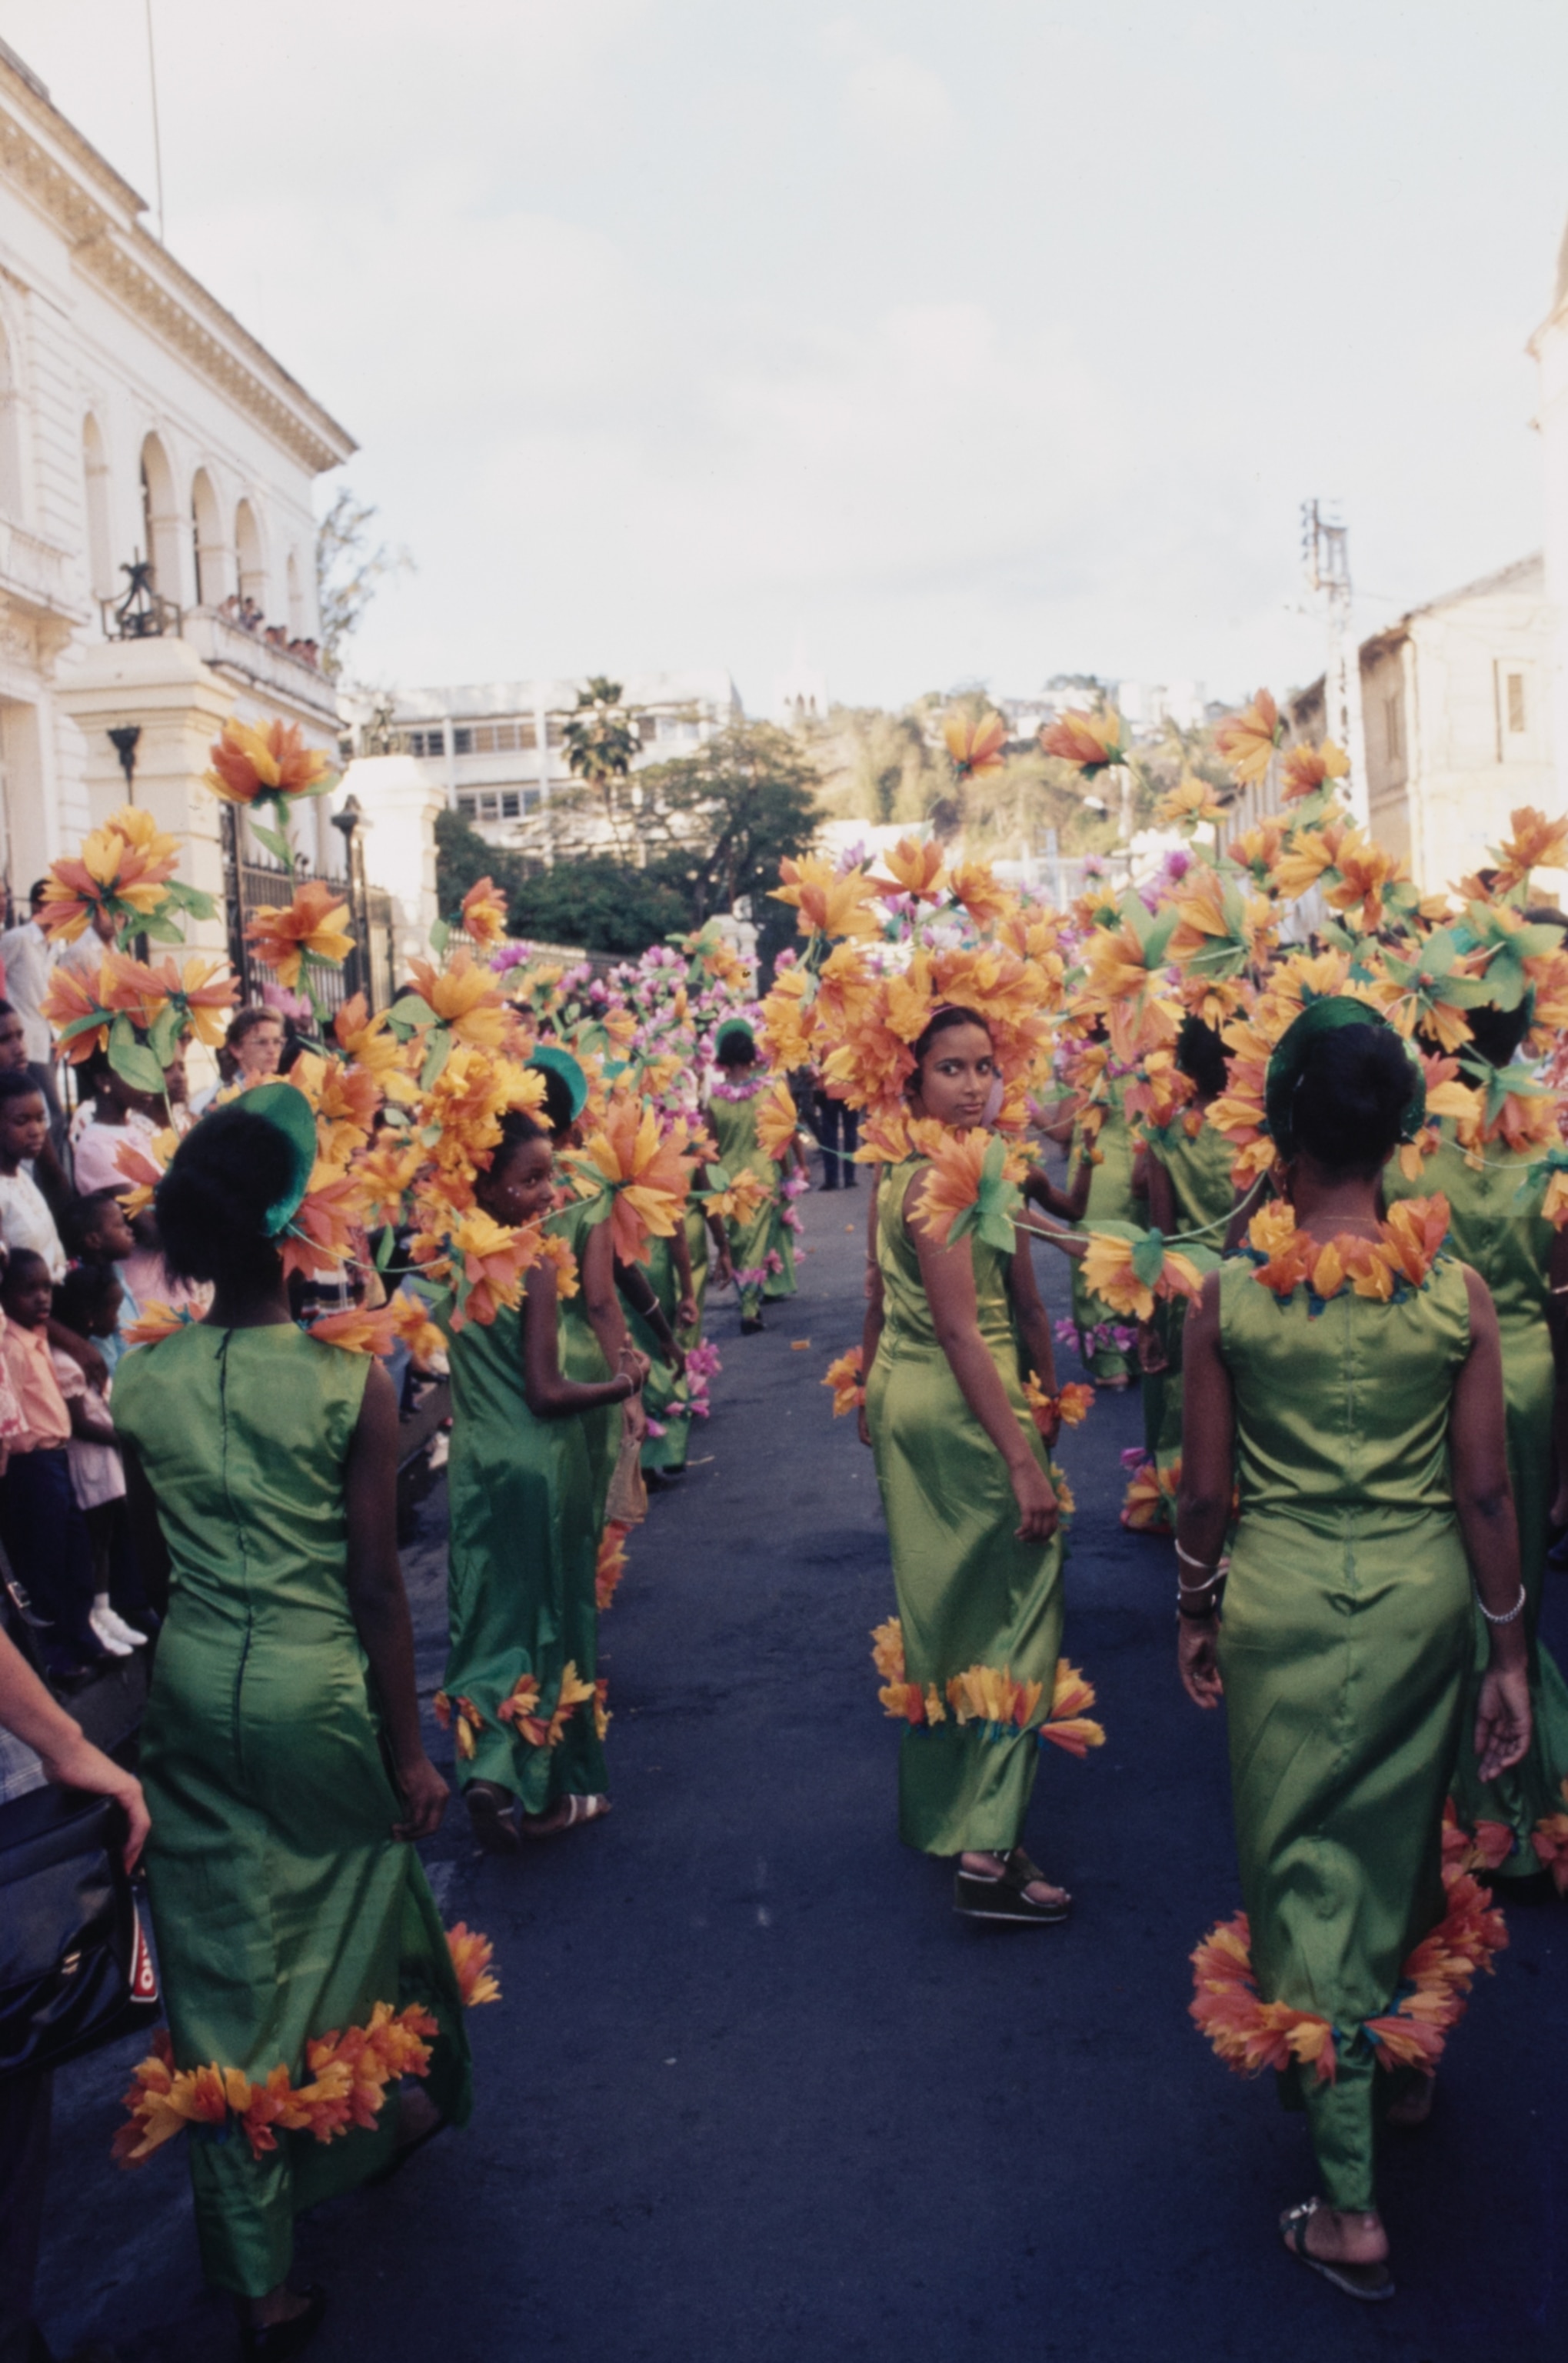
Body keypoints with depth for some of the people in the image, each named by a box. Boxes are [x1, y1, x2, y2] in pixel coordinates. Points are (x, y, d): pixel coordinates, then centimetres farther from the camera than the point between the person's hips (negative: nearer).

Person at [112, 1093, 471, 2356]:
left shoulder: (143, 1380, -4)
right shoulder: (348, 1380, -16)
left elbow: (155, 1563, 6)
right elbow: (377, 1584, -12)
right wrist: (408, 1750, -3)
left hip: (193, 1692, 4)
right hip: (317, 1688, -3)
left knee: (223, 1965, 12)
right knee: (361, 1900, 24)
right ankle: (389, 2106, 50)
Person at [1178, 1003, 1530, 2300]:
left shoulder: (1231, 1294, -11)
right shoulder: (1458, 1292, -8)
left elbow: (1207, 1488, -4)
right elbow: (1486, 1490, -4)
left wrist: (1197, 1608, 12)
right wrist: (1511, 1649, 6)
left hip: (1280, 1600, -2)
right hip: (1420, 1597, 2)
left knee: (1308, 1861, 7)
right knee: (1403, 1837, 24)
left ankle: (1351, 2203, 10)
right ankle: (1402, 2059, 48)